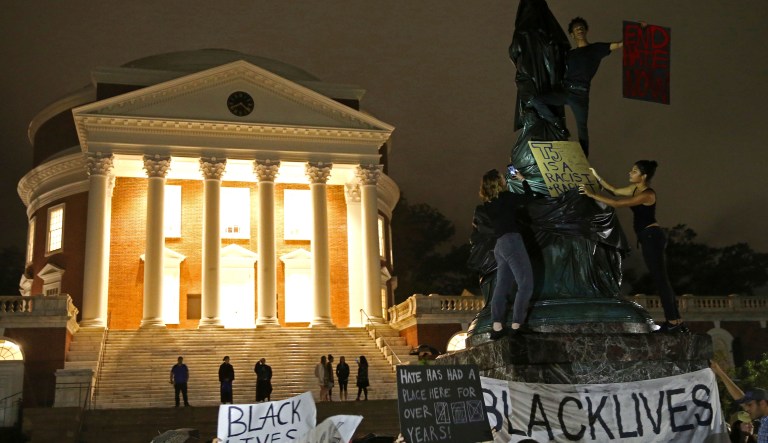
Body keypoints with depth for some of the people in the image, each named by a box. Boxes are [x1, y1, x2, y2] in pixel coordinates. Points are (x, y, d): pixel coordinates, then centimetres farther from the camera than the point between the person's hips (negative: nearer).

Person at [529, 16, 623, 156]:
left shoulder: (596, 49, 9)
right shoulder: (569, 54, 21)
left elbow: (619, 45, 2)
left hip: (580, 93, -3)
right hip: (564, 91, 4)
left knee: (582, 127, -3)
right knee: (535, 100, -17)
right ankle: (559, 127, -7)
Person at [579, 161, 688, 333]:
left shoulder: (647, 194, -18)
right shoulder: (635, 188, 10)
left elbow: (617, 203, -23)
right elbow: (615, 191, 23)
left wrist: (592, 194, -19)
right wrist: (597, 177, 16)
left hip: (652, 237, -10)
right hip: (650, 238, 10)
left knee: (660, 279, -7)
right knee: (661, 279, 12)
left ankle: (673, 322, -3)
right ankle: (676, 321, 17)